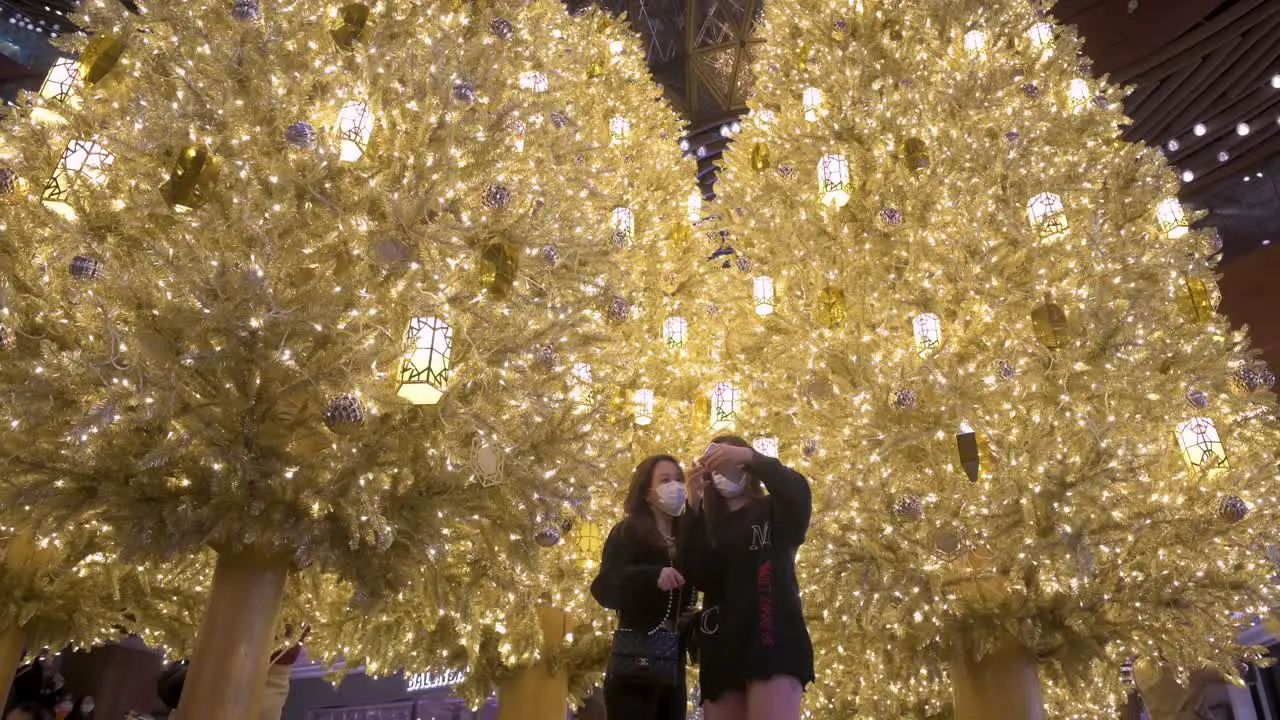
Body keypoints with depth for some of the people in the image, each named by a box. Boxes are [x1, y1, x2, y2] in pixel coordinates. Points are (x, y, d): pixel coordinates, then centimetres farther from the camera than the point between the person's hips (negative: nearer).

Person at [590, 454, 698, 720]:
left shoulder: (686, 539, 14)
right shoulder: (627, 533, 0)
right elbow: (603, 588, -13)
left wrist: (698, 617, 0)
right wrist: (652, 577, -28)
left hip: (674, 666, 5)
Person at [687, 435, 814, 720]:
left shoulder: (772, 510, 14)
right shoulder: (709, 527, 20)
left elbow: (799, 492, -11)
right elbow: (700, 577, 0)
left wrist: (749, 457, -21)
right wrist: (697, 506, -5)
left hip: (772, 638, -3)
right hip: (722, 649, 4)